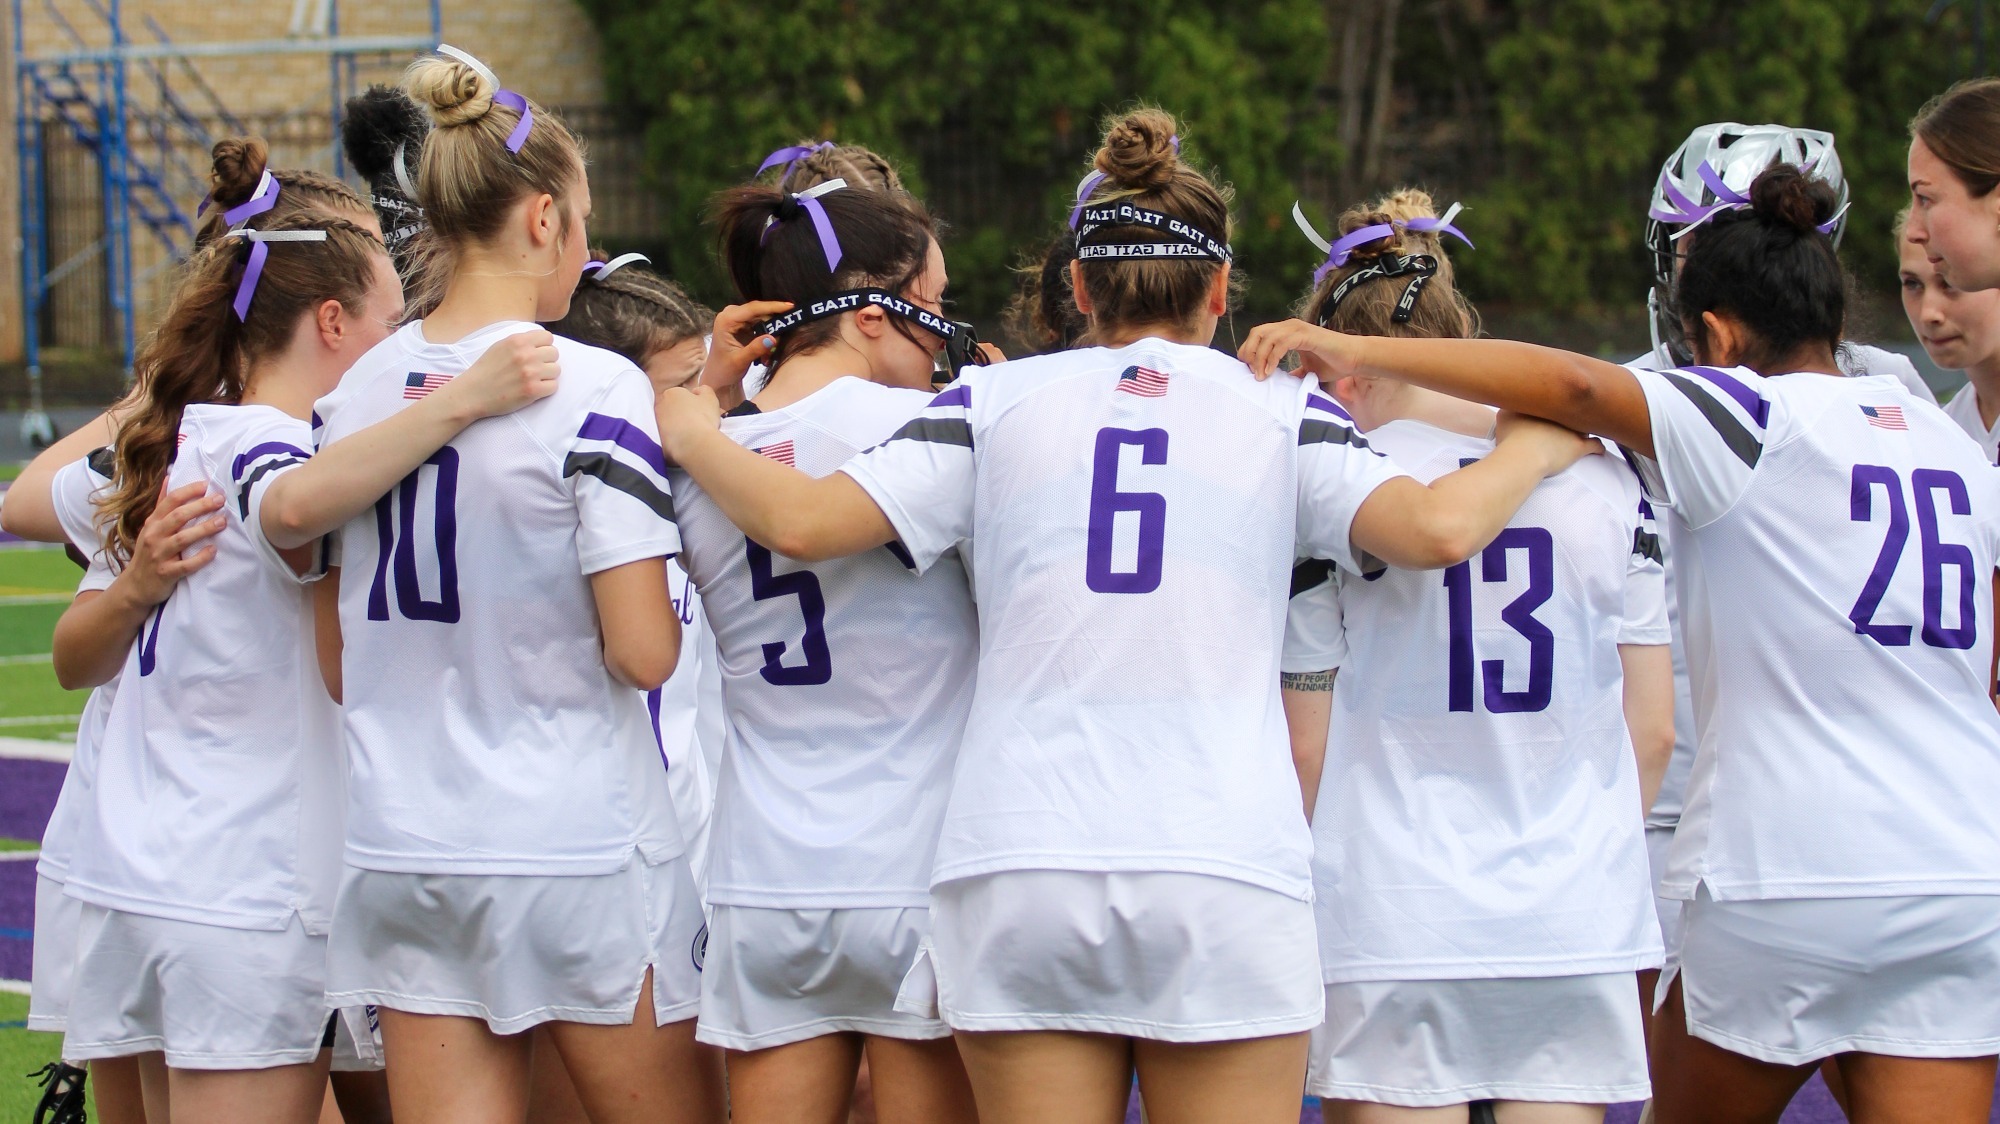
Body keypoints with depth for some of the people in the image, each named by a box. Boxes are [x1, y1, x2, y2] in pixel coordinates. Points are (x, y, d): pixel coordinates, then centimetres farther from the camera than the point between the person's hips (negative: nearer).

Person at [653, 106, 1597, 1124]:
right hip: (1227, 871, -1)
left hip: (1021, 864, 1)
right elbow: (1437, 527, -6)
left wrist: (692, 435, 21)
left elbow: (802, 522, 2)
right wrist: (1533, 449, 15)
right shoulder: (1281, 416, 7)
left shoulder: (996, 402, 8)